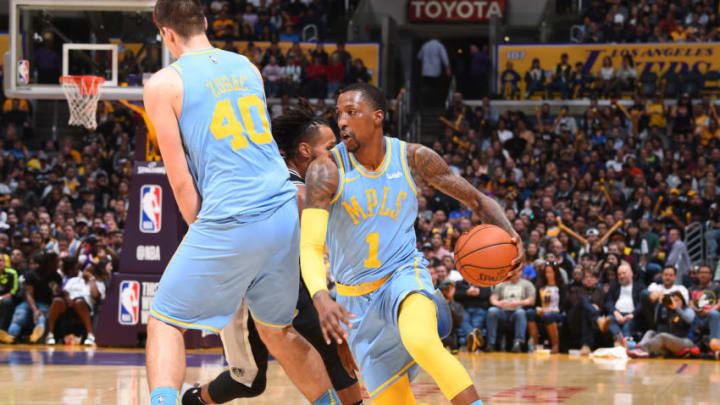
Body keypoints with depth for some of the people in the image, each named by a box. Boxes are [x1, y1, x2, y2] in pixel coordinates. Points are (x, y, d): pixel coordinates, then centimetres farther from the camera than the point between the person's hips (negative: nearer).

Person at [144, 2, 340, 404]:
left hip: (229, 221, -6)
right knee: (278, 331, 22)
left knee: (165, 322, 5)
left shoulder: (163, 84, -2)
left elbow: (181, 180, -4)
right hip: (284, 214, 6)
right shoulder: (247, 67, 16)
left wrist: (202, 230, 9)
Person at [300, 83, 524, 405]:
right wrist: (321, 299, -45)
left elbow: (478, 200, 4)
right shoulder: (327, 171, -15)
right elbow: (310, 248, -25)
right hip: (357, 299, 1)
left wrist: (509, 235, -18)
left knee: (421, 342, -37)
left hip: (405, 275, -1)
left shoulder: (414, 158, -8)